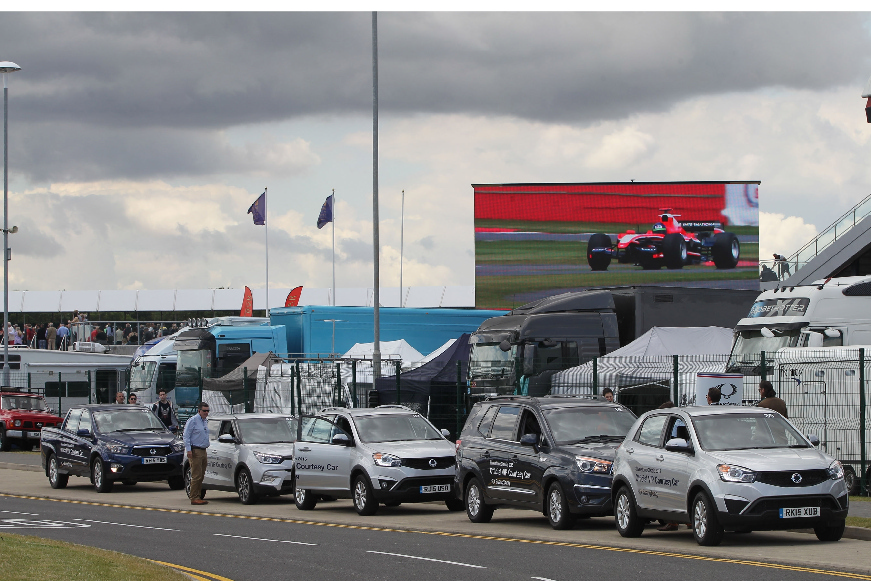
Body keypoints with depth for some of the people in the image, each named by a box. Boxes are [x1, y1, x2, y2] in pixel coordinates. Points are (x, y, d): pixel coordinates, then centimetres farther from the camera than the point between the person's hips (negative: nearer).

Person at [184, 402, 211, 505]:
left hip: (203, 451, 9)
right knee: (196, 475, -12)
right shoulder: (193, 421, -8)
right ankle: (194, 498, -12)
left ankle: (198, 496, 13)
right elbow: (186, 436, -11)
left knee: (201, 476, 9)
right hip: (195, 451, -9)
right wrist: (188, 450, -18)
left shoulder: (205, 421, 17)